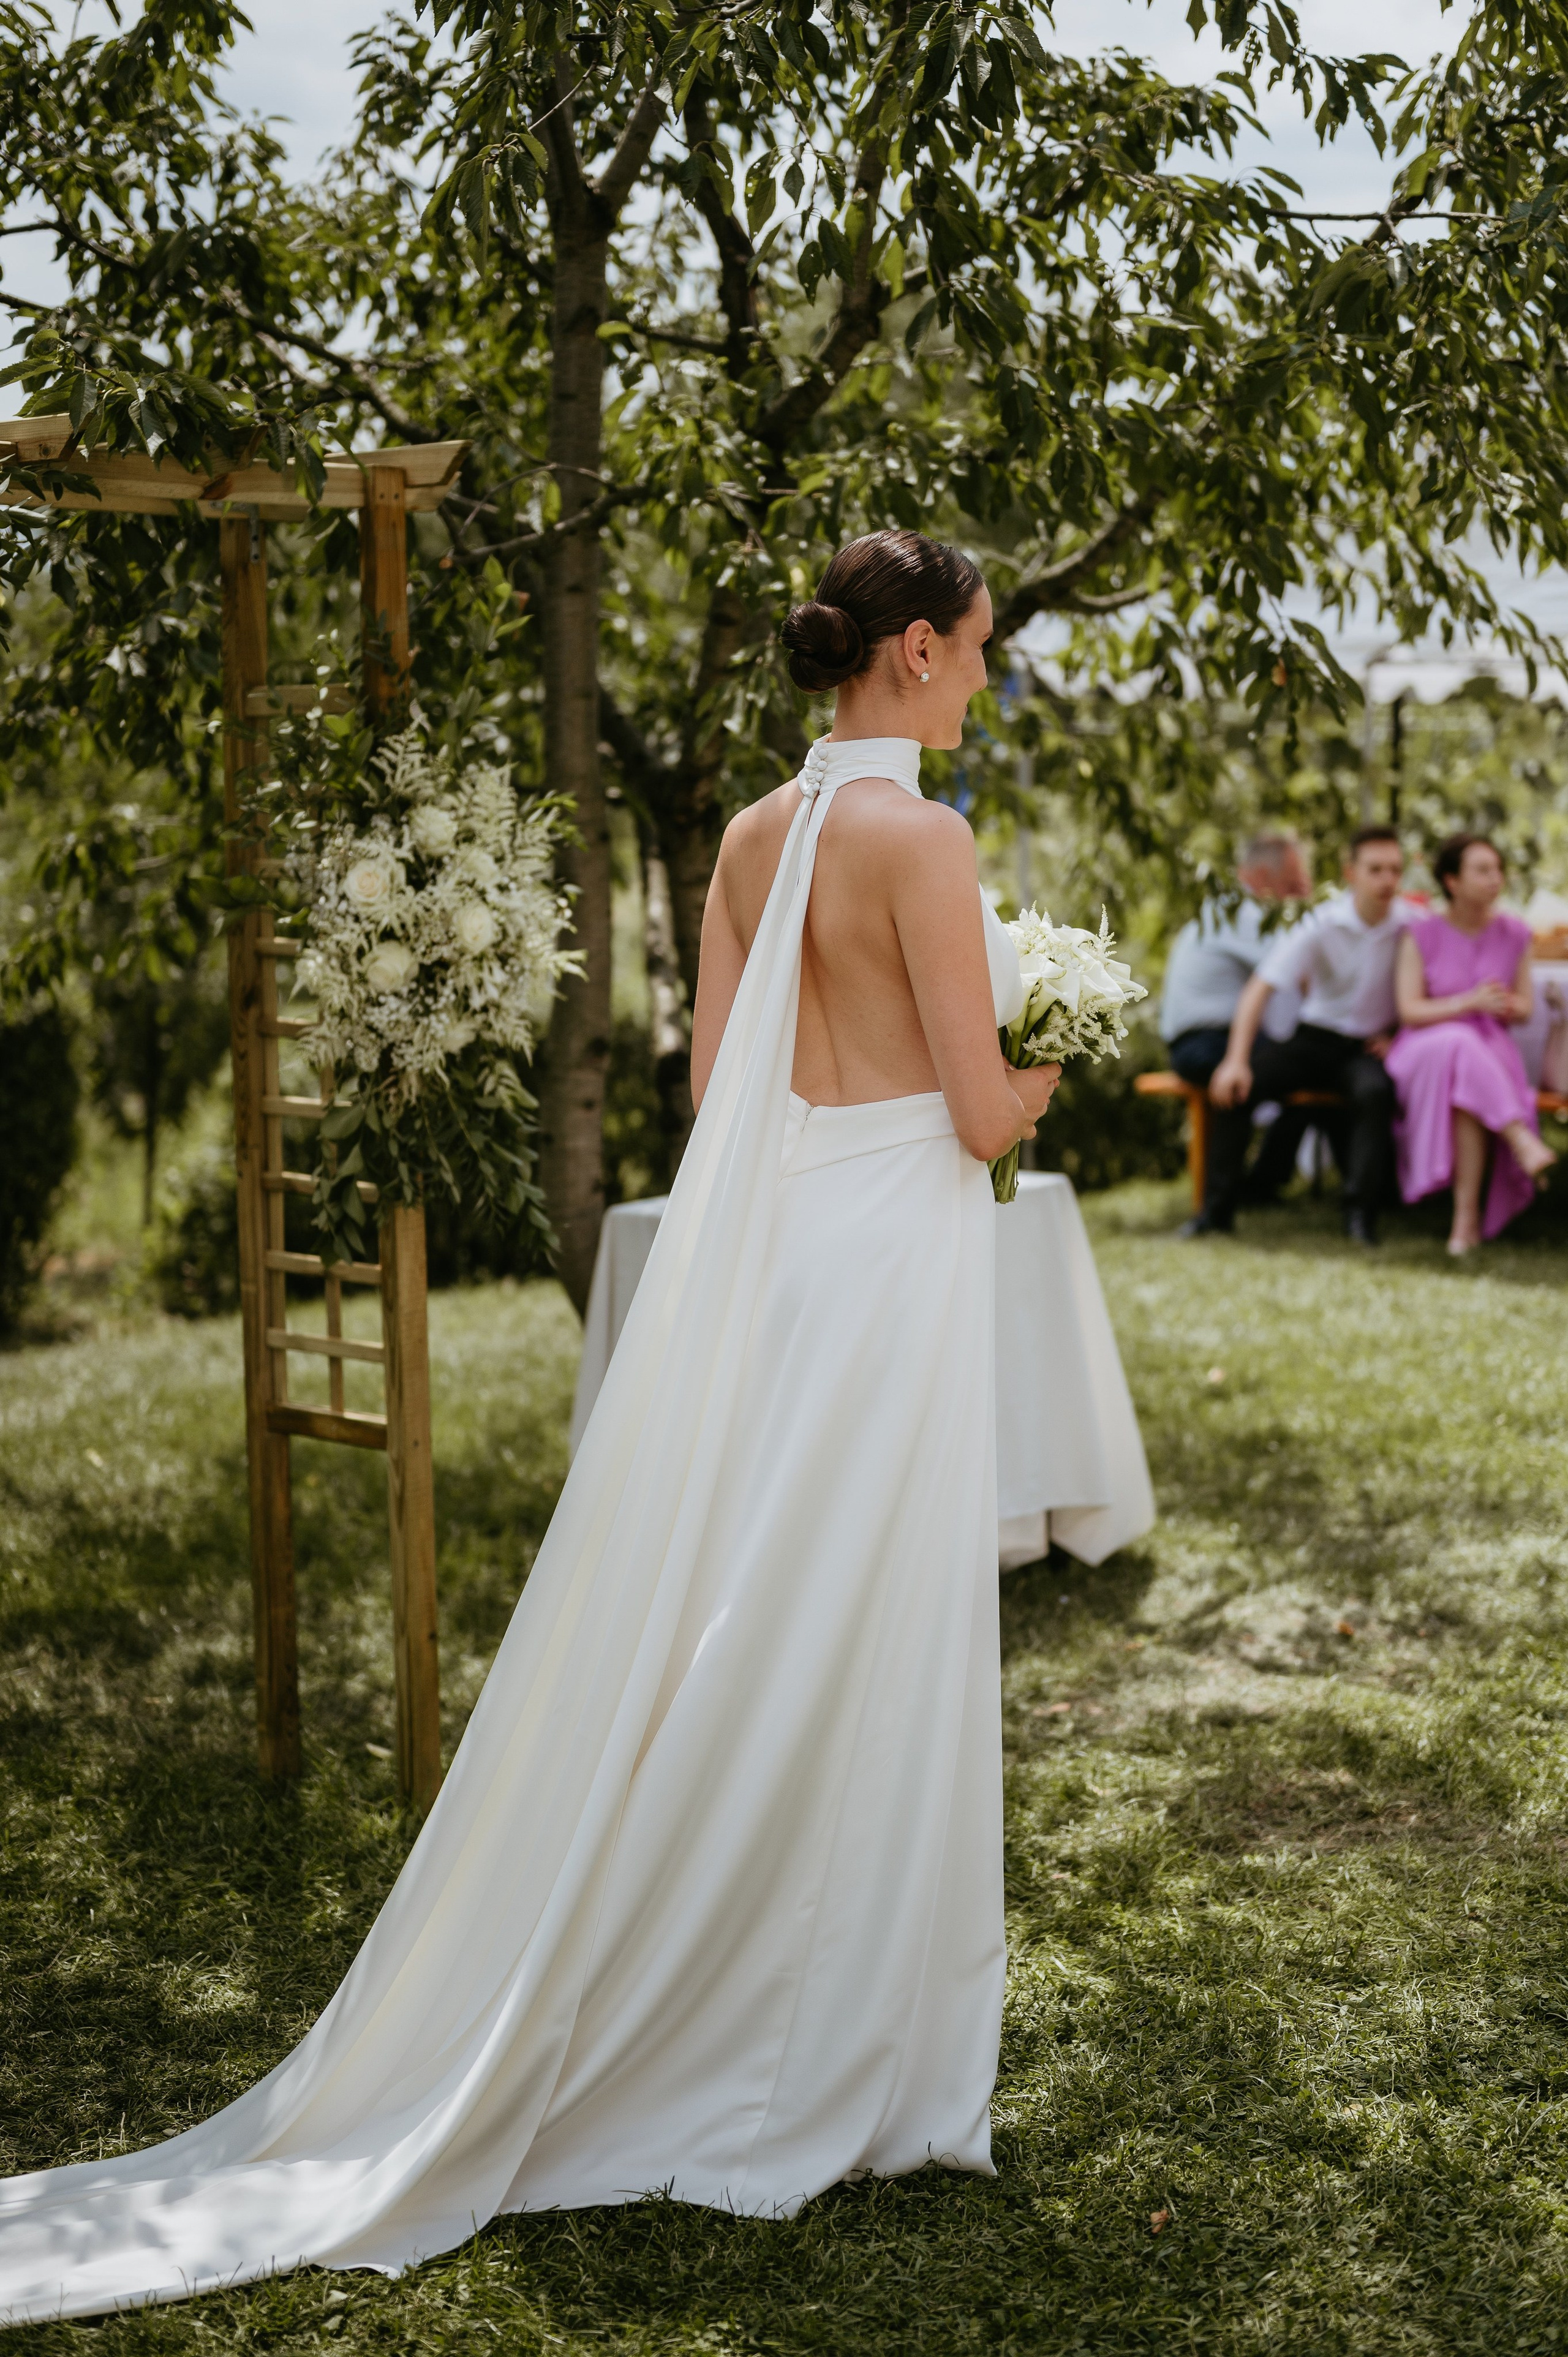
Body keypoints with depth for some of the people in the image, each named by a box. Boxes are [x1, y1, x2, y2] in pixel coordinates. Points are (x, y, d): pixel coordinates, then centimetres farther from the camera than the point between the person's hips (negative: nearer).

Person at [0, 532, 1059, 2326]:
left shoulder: (754, 836, 9)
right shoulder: (921, 837, -14)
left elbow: (715, 1076, 12)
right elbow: (986, 1108, -13)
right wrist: (1063, 1065, 6)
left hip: (762, 1250, 7)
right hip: (891, 1255, -7)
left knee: (730, 1651, 14)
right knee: (859, 1662, 2)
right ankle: (833, 2062, 15)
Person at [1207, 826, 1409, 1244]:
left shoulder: (1411, 926, -8)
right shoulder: (1322, 924, -11)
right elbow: (1260, 988, -17)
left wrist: (1396, 1035, -8)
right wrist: (1236, 1061, -27)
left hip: (1367, 1046, -1)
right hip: (1314, 1038, 1)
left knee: (1375, 1090, -36)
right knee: (1234, 1085, -22)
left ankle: (1361, 1213, -29)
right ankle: (1219, 1206, -13)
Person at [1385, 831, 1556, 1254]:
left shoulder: (1514, 933, 6)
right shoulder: (1422, 934, -2)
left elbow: (1524, 1009, 10)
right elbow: (1409, 1011, -7)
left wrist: (1507, 1006, -15)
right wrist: (1470, 1002, -22)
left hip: (1491, 1049, 2)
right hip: (1425, 1049, -2)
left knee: (1468, 1091, -36)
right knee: (1461, 1047, -39)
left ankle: (1467, 1216, -38)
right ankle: (1524, 1142, -46)